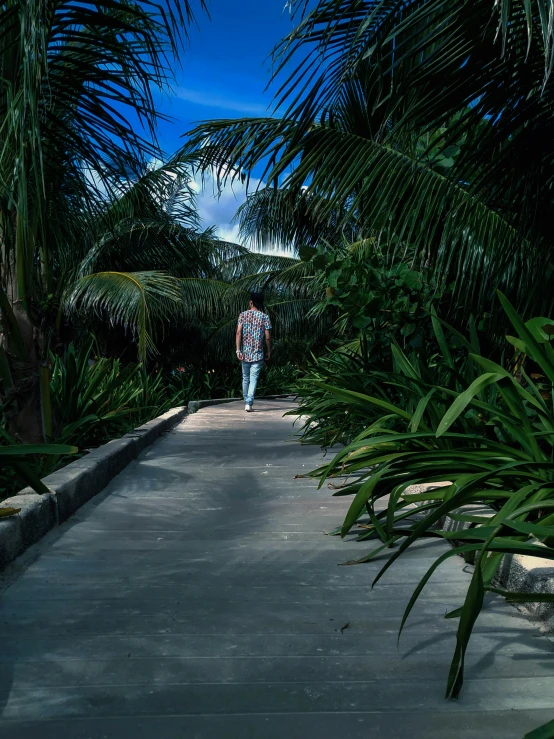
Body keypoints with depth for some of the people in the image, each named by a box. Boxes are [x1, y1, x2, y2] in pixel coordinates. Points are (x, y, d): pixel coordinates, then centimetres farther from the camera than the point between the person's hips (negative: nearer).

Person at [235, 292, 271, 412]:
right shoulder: (264, 317, -3)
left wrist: (238, 350, -7)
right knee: (253, 379, -2)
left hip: (245, 353, 2)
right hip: (258, 354, -2)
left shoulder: (243, 315, 1)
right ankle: (249, 403, -13)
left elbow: (238, 333, -7)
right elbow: (268, 337, -5)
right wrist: (269, 352, 6)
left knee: (245, 378, 16)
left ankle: (246, 401, 26)